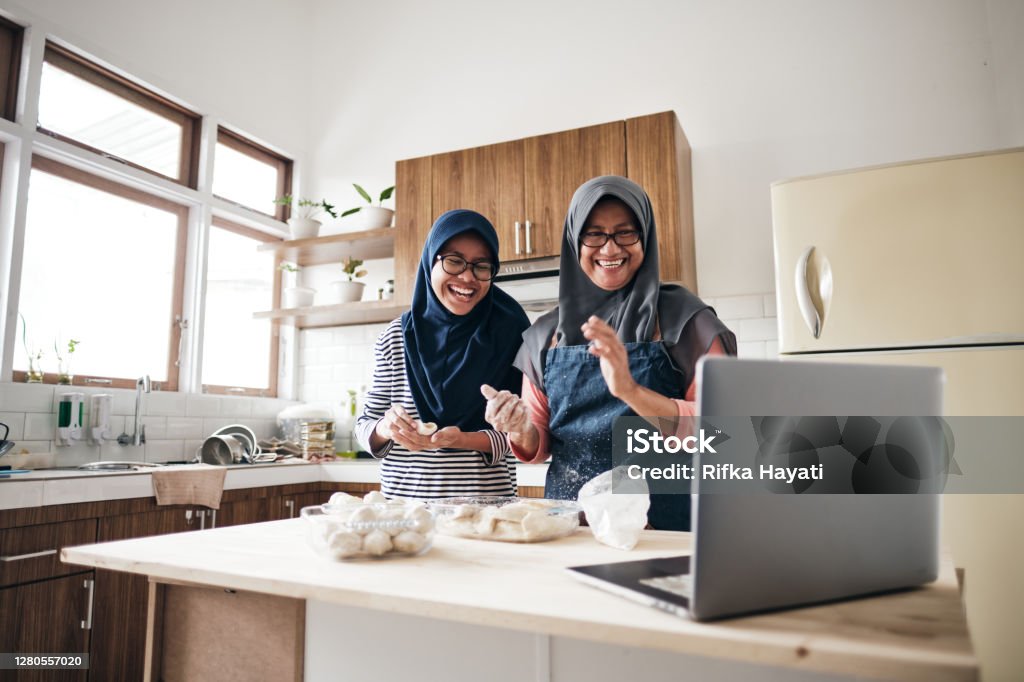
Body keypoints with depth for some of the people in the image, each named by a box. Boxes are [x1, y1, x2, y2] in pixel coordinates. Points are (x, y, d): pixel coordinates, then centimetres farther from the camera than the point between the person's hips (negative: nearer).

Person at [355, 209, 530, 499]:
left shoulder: (508, 332, -7)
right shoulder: (397, 336, -1)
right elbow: (366, 425, 4)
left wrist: (465, 440, -22)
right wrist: (386, 429, -17)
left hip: (486, 505, -1)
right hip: (403, 497, 2)